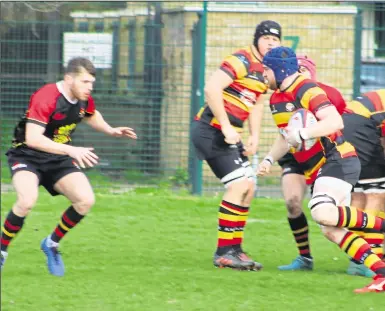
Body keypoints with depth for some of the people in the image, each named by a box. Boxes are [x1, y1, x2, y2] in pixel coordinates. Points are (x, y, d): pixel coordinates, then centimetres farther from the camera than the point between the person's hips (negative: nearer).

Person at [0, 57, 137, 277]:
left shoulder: (84, 99, -2)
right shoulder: (45, 98, -26)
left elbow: (91, 116, 25)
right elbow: (32, 138, -35)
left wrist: (111, 131, 6)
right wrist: (71, 150, -41)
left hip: (58, 159, 7)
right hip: (27, 156, -7)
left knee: (86, 200, -13)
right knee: (27, 200, -32)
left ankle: (52, 243, 11)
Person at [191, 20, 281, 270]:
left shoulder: (266, 69, 14)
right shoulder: (242, 61, -15)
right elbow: (212, 88, -25)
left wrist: (255, 136, 9)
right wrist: (226, 128, -23)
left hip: (229, 134, 10)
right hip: (212, 131, -10)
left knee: (248, 188, 10)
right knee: (239, 185, -15)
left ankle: (234, 250, 18)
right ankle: (225, 252, -10)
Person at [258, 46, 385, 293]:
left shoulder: (307, 91, -15)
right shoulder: (276, 99, 14)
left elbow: (335, 121, -28)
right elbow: (286, 136, 29)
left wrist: (302, 134, -35)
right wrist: (270, 159, 15)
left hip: (339, 159, -10)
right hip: (320, 168, 10)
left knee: (323, 214, -30)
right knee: (331, 231, -1)